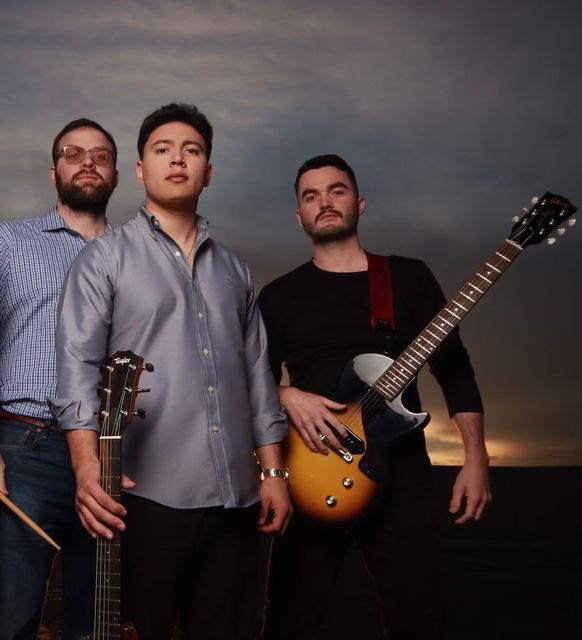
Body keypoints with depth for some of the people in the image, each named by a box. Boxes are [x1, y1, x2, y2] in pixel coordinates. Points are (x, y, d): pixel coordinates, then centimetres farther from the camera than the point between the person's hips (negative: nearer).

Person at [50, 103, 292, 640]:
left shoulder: (234, 269, 16)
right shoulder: (106, 258, 2)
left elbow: (258, 374, 15)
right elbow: (78, 365, -8)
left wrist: (273, 472, 9)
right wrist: (88, 466, -21)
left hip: (236, 498, 5)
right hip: (146, 496, -4)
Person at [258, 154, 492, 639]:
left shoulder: (410, 277, 6)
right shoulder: (279, 296, 8)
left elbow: (455, 369, 4)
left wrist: (476, 458, -5)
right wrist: (287, 395, -13)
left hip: (402, 473, 0)